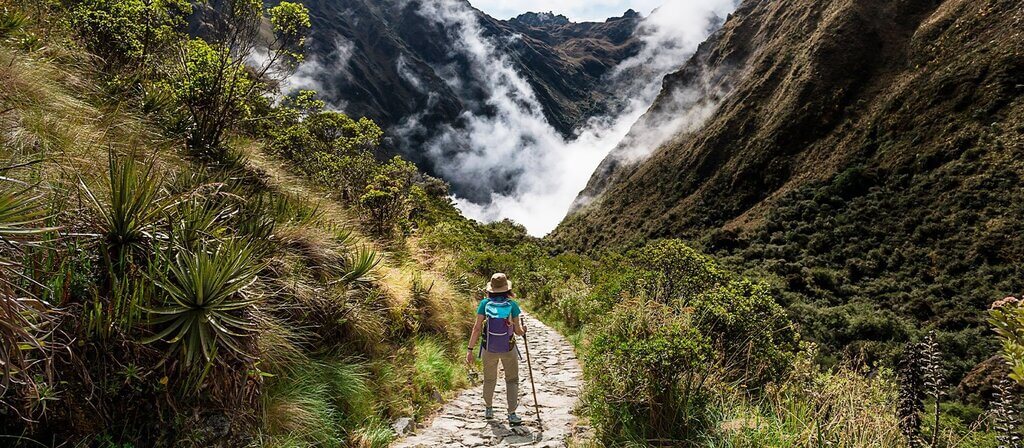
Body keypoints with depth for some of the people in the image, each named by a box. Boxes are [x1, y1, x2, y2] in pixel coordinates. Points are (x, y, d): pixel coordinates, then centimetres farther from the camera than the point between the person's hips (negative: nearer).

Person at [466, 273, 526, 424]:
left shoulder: (485, 303, -10)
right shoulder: (512, 305, -12)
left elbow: (477, 328, -12)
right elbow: (518, 331, -8)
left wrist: (470, 349, -8)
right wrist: (523, 331, 16)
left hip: (489, 349, 1)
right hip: (508, 349, -1)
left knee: (489, 379, 22)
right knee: (512, 380, 14)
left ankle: (488, 410, 35)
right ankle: (512, 414, 8)